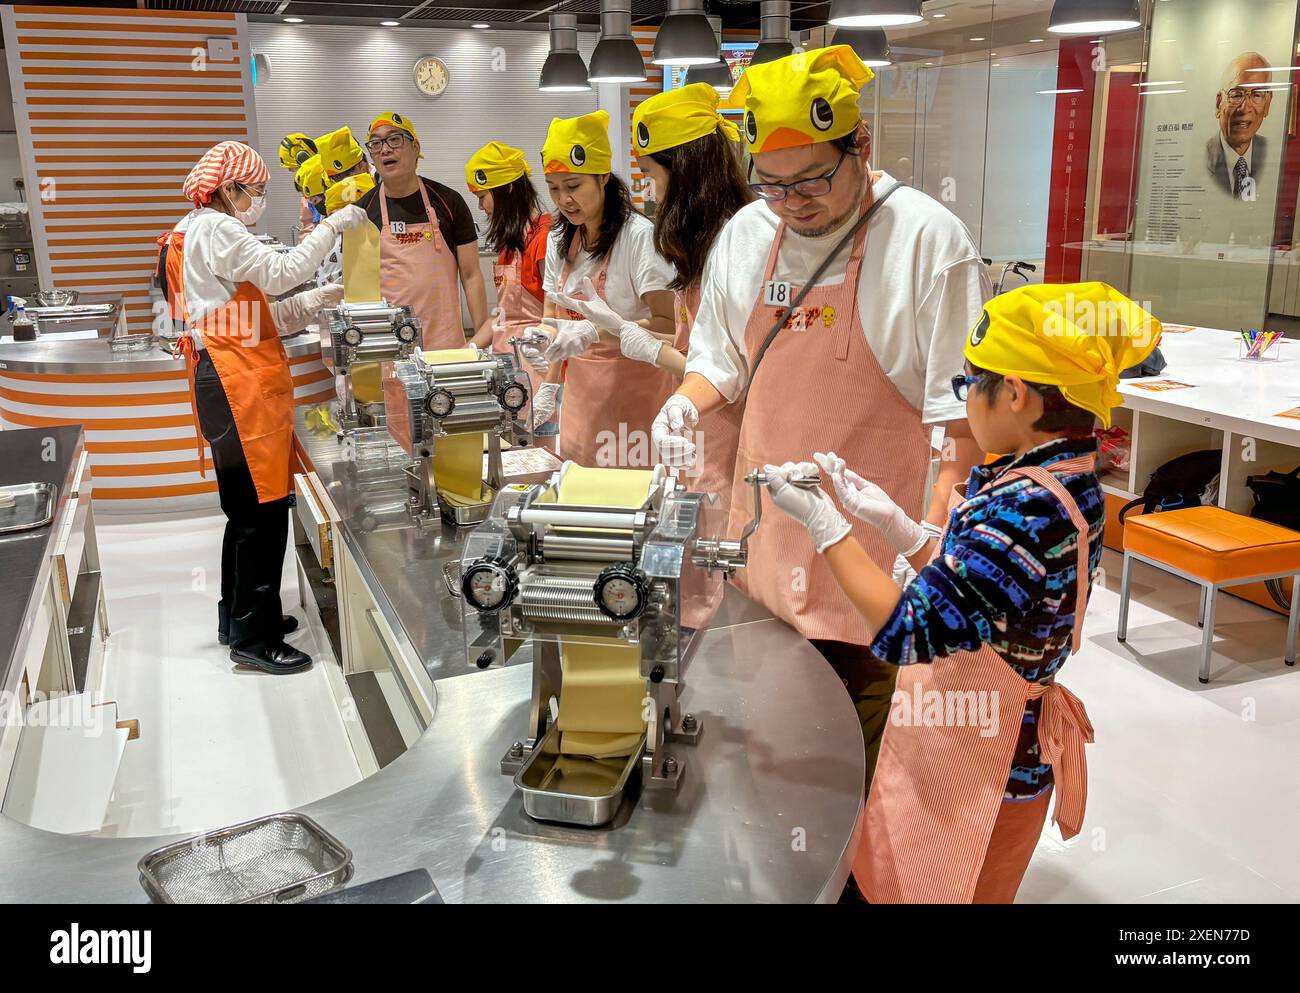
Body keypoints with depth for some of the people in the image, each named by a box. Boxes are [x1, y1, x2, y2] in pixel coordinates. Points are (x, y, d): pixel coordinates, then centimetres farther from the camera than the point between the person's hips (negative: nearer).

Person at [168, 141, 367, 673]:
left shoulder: (205, 231, 24)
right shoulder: (215, 229, -8)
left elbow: (255, 317, 21)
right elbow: (280, 271, -18)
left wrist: (314, 300, 13)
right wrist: (332, 227, -10)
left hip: (234, 383, 11)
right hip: (240, 385, -11)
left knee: (249, 506, 17)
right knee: (263, 508, -9)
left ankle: (239, 616, 28)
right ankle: (253, 636, -2)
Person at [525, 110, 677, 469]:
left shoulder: (639, 235, -12)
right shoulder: (559, 241, 9)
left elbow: (666, 324, -18)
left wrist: (595, 332, -29)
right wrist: (547, 388, 2)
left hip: (635, 390, -6)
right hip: (580, 390, 6)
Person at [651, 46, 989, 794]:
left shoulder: (927, 239, -12)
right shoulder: (746, 235, 5)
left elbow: (962, 418, -12)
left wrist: (934, 539, -21)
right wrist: (689, 402, -3)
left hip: (874, 564, -5)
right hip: (768, 546, 6)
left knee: (867, 746, 3)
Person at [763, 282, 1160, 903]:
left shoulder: (1022, 510, -31)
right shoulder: (1069, 482, 0)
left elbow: (907, 630, -28)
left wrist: (824, 523, -22)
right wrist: (893, 522, 0)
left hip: (979, 768, -9)